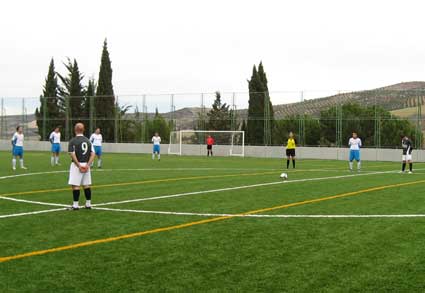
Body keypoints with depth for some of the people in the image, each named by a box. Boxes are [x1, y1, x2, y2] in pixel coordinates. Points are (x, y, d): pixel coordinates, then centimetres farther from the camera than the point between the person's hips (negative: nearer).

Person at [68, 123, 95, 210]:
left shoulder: (73, 141, -7)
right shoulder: (88, 141, 10)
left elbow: (73, 155, -15)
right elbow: (93, 154, 2)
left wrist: (79, 165, -13)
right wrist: (88, 164, -4)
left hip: (77, 165, -6)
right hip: (86, 165, 6)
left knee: (75, 185, -2)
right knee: (86, 185, 12)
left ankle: (75, 205, -1)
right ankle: (88, 204, 17)